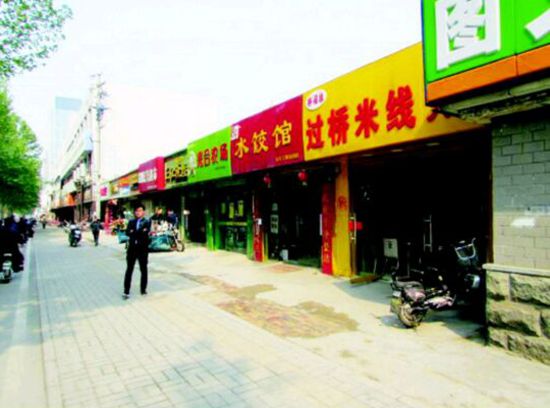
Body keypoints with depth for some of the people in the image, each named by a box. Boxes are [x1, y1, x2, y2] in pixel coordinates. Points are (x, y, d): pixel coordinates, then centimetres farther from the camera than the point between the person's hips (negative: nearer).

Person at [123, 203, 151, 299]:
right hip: (132, 248, 2)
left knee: (143, 270, 9)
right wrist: (140, 232, -14)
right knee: (129, 270, 2)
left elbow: (146, 233, -16)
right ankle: (126, 291, 6)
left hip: (143, 249, -2)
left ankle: (143, 289, 21)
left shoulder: (147, 222, 1)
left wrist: (134, 232, -15)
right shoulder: (131, 222, 11)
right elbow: (127, 233, -4)